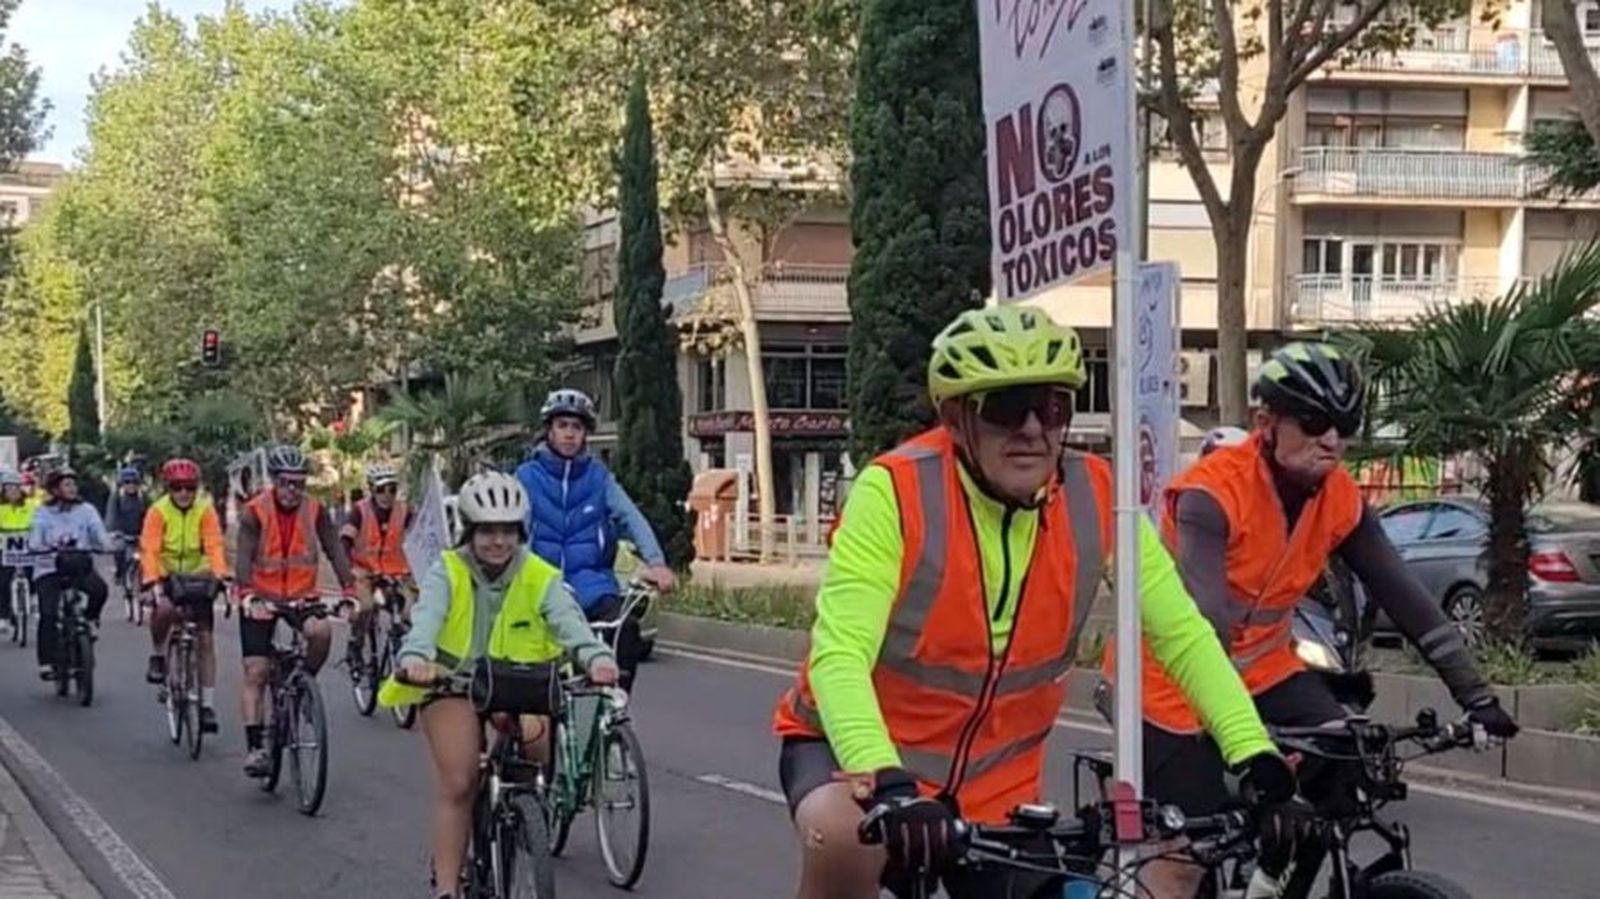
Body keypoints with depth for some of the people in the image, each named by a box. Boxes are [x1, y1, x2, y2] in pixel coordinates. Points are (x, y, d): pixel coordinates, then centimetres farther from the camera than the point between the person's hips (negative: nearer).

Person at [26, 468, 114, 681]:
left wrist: (109, 545, -31)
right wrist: (40, 547, -32)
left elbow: (99, 532, -9)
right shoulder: (43, 513, 1)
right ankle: (46, 664, -8)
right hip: (49, 568, -1)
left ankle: (89, 619, 4)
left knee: (100, 588, -29)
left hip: (80, 565, 1)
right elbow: (35, 539, -8)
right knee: (48, 614, -16)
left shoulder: (86, 510, 2)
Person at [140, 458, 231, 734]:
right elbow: (149, 550, -20)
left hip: (197, 576, 2)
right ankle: (157, 655, -6)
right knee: (164, 608, -36)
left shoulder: (205, 510, -8)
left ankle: (208, 705, 3)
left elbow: (214, 546, -16)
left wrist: (219, 574, -33)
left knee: (206, 639, -4)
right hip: (166, 576, -2)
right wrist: (152, 581, -35)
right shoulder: (158, 511, -12)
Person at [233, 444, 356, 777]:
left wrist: (349, 592, -25)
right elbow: (243, 556, -23)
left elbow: (335, 550, -10)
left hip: (302, 594, 2)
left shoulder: (315, 511, -5)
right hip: (261, 598, -2)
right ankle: (254, 747, -3)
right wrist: (247, 595, -40)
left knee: (321, 631, -29)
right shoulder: (255, 512, -13)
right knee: (255, 673, -7)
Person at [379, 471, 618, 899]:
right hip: (455, 685, -1)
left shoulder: (541, 578, -8)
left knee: (532, 732, -29)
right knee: (456, 785, -13)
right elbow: (427, 615, -27)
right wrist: (416, 657, -50)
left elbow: (568, 619, -25)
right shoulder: (447, 573, -9)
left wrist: (595, 656, -47)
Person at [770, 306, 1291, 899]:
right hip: (864, 751, -4)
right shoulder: (895, 493, -24)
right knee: (845, 840, -35)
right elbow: (838, 657, -32)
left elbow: (1184, 636, -8)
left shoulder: (1095, 499, -12)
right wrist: (889, 786, -47)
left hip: (995, 784, 5)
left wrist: (1255, 754, -22)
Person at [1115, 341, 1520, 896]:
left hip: (1261, 669, 6)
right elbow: (1203, 616, -37)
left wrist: (1475, 694, -12)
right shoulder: (1212, 492, -27)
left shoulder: (1340, 500, -8)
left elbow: (1405, 598, -6)